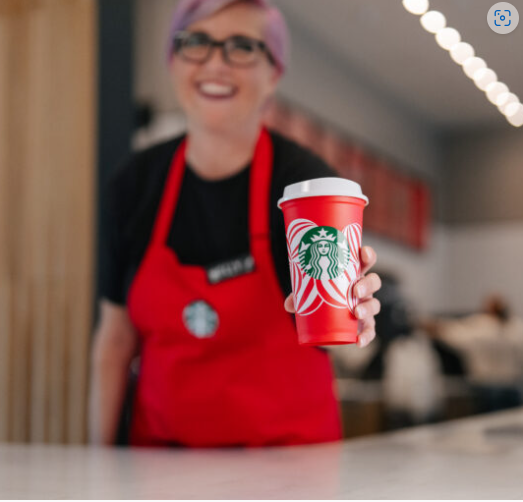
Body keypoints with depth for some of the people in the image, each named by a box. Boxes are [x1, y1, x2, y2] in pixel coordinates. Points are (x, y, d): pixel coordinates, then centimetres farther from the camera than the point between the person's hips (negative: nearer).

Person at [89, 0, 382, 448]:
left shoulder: (302, 177, -15)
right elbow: (116, 337, 1)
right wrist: (100, 459, 1)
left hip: (286, 445, -2)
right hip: (162, 440, 3)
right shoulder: (135, 183, -5)